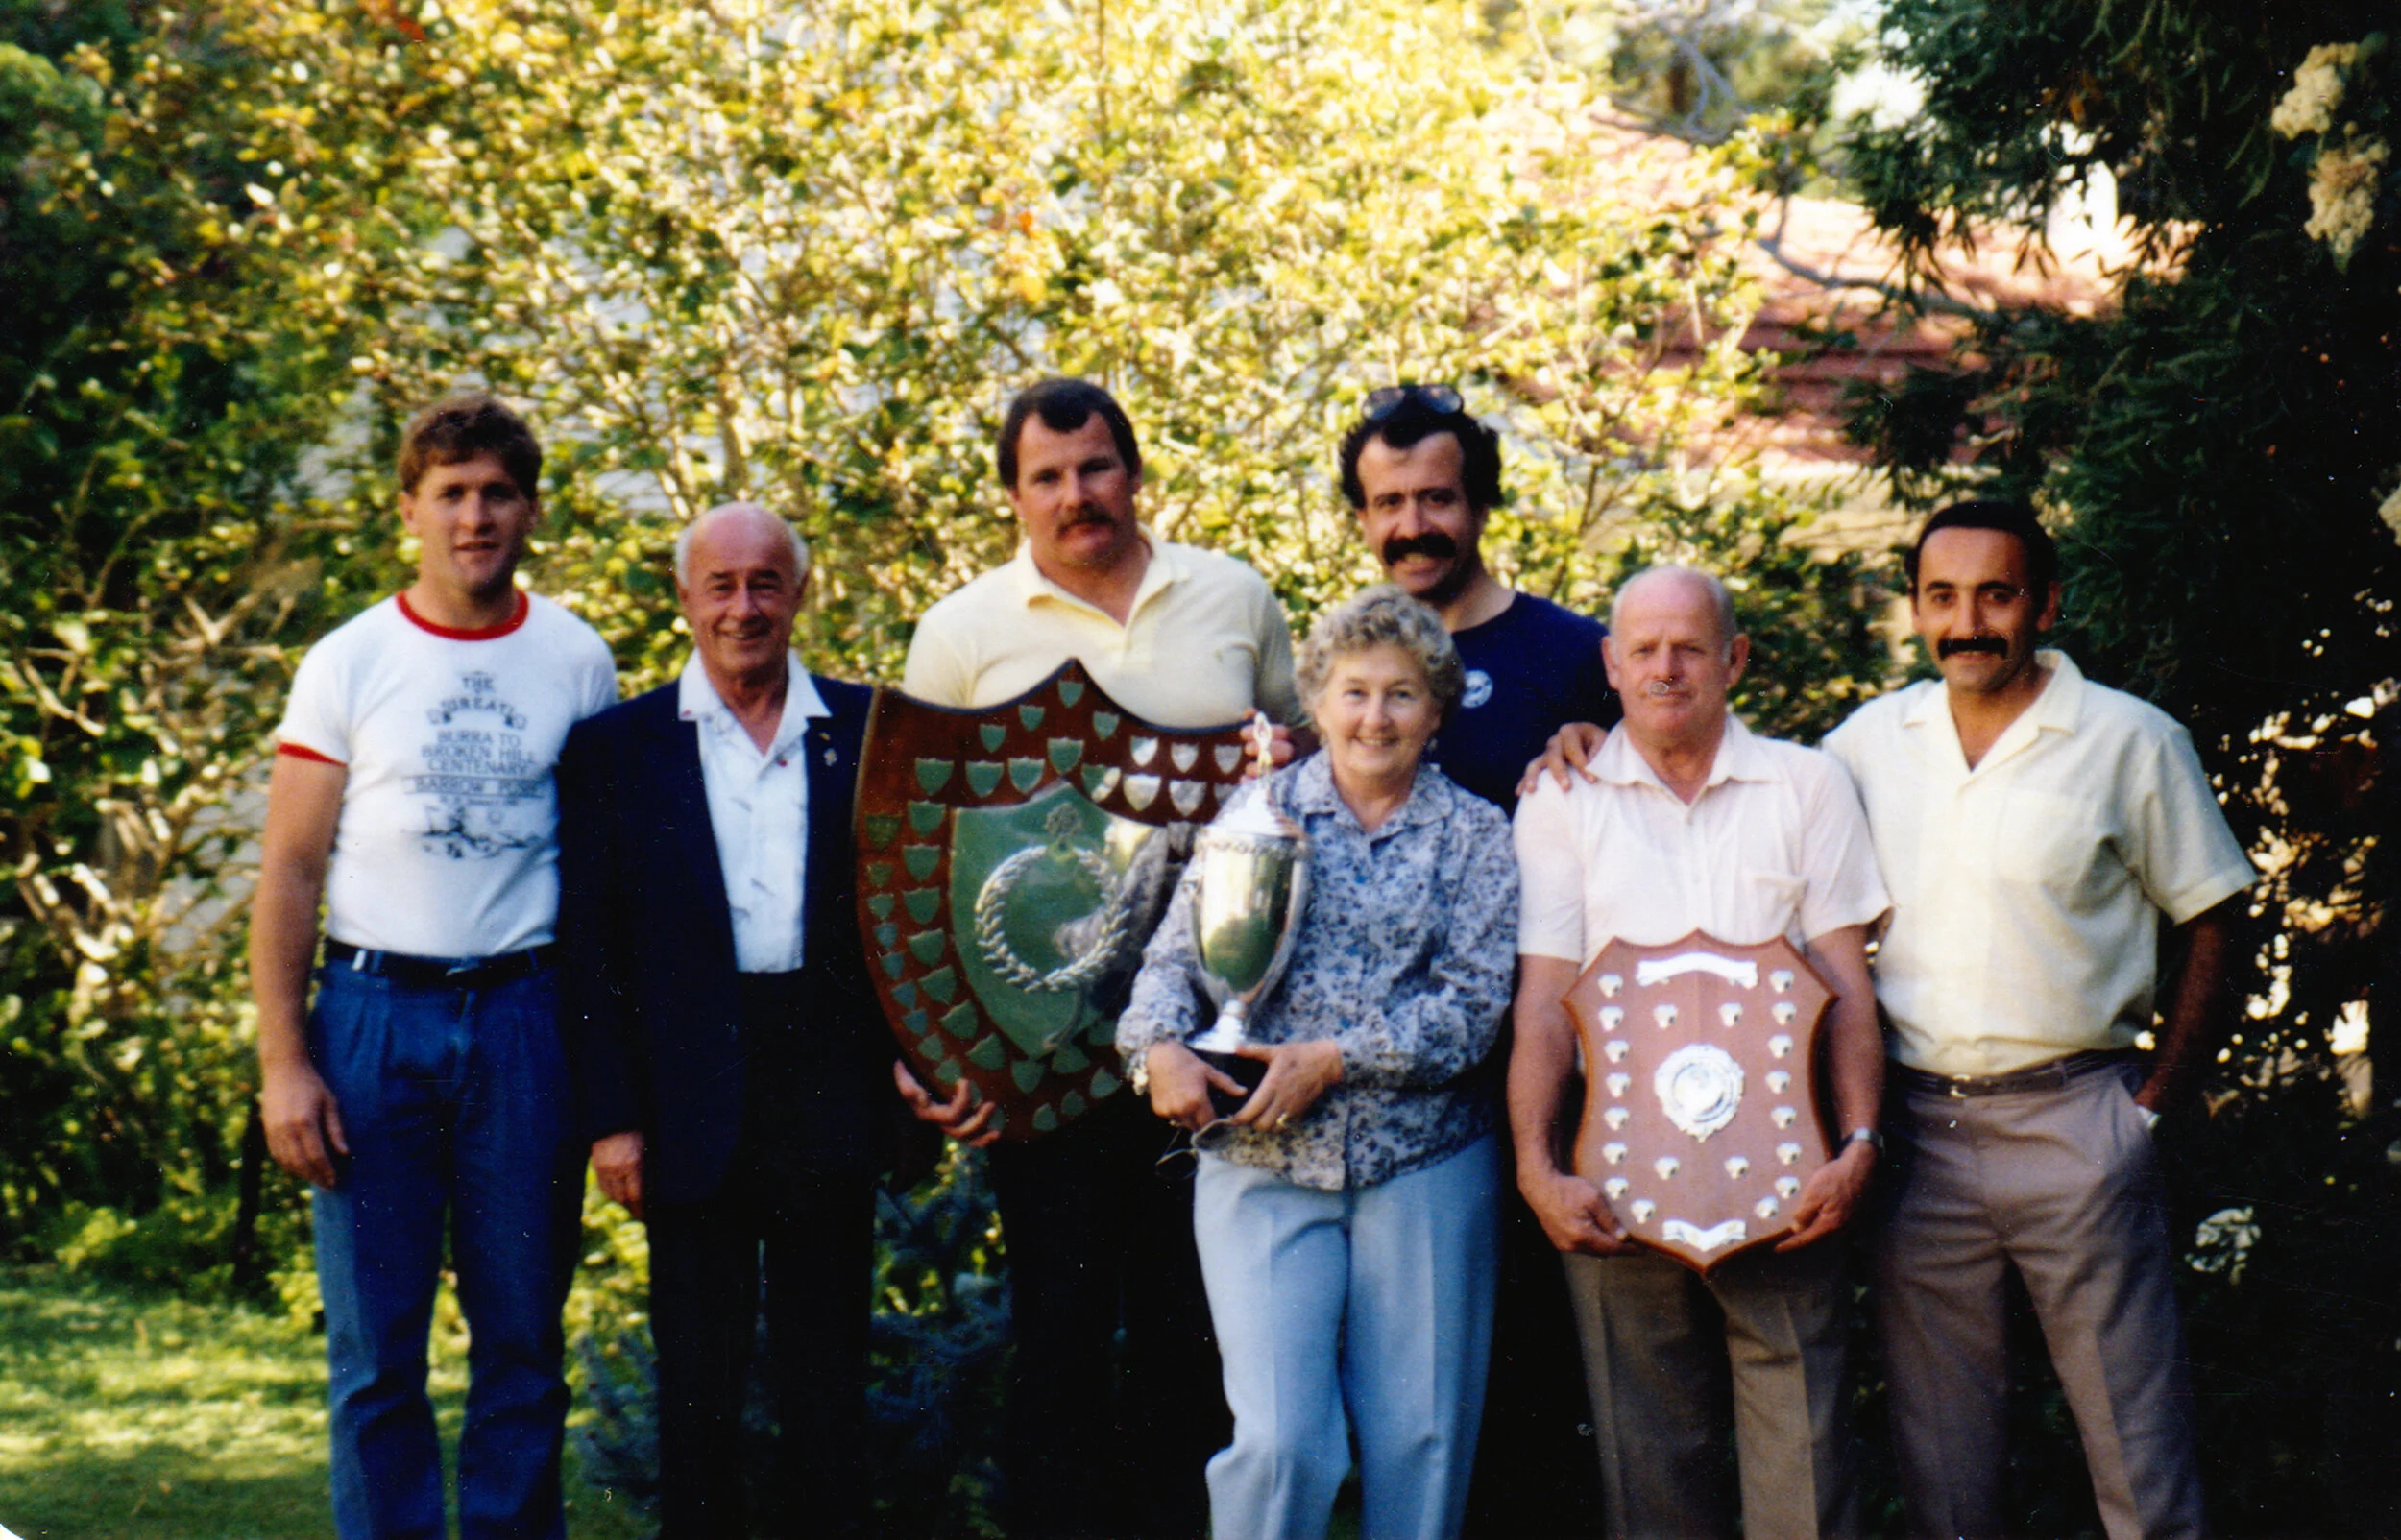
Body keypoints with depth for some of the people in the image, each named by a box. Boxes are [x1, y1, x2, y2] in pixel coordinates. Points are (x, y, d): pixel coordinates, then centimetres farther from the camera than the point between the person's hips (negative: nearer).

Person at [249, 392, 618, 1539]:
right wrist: (283, 1063, -6)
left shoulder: (577, 661, 5)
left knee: (521, 1341, 7)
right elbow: (288, 872, 2)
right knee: (375, 1351, 3)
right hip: (374, 1014, 0)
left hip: (524, 1016, 1)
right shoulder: (348, 664, 2)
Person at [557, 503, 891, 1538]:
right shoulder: (617, 745, 3)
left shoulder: (865, 728, 6)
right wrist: (611, 1115, -4)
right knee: (698, 1375, 7)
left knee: (828, 1367, 8)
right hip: (690, 1095, -1)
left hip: (830, 1089, 1)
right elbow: (590, 947, 1)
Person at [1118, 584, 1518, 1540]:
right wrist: (1162, 1046, -16)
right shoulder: (1262, 808, 9)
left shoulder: (1472, 834, 7)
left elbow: (1474, 1002, -3)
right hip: (1262, 1163, 0)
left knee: (1421, 1441, 4)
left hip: (1424, 1164, 1)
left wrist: (1337, 1058, -12)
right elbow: (1177, 951, 4)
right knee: (1279, 1441, -9)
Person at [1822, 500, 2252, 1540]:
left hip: (2073, 1122, -3)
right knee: (1934, 1423, 10)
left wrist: (2163, 1092, -2)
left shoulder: (2133, 742, -1)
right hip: (1914, 1125, 3)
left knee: (2131, 1416, 0)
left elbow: (2211, 916, 3)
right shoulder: (1871, 739, 7)